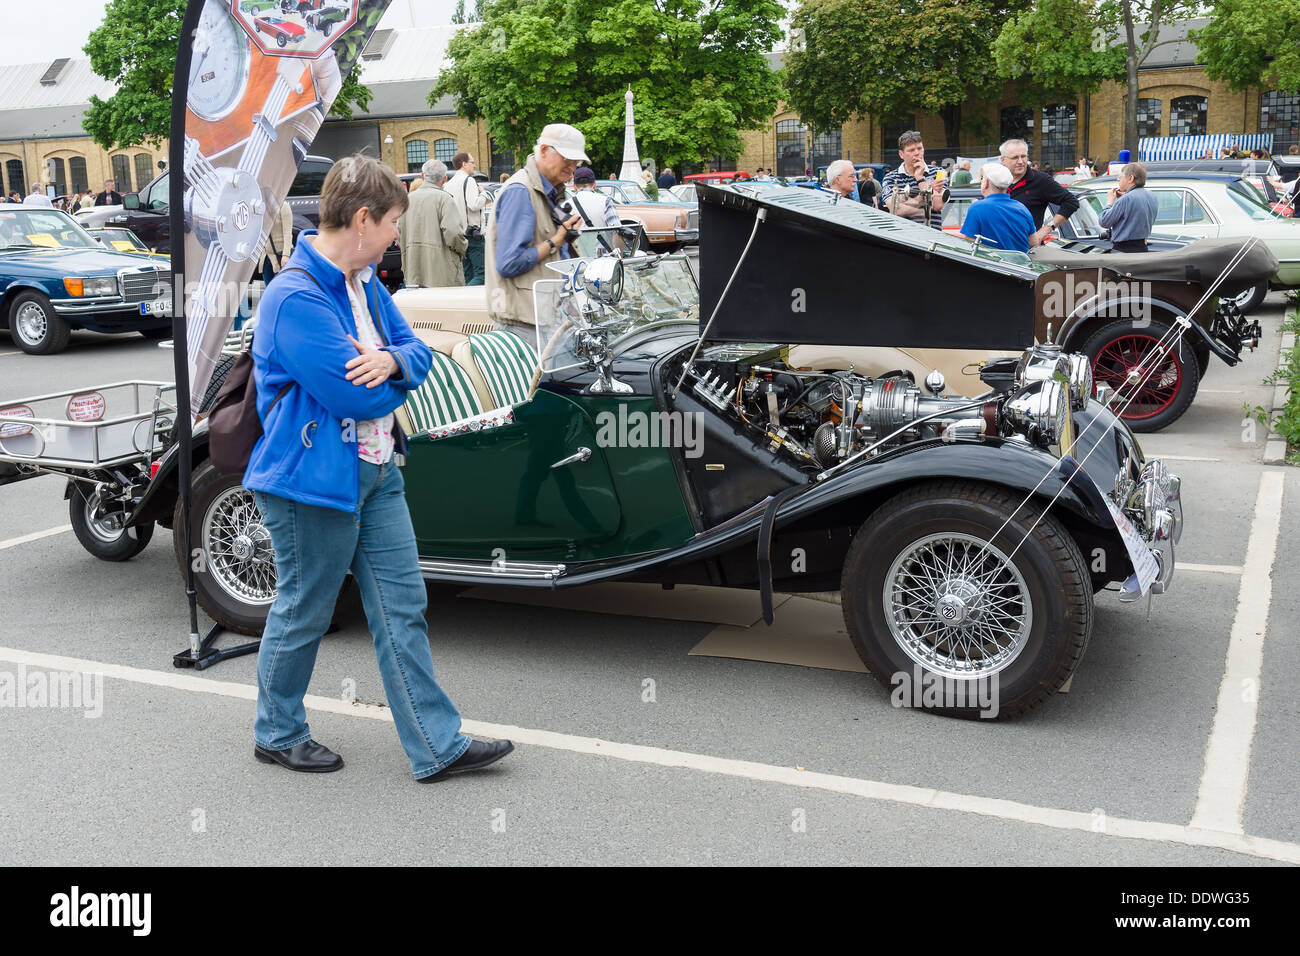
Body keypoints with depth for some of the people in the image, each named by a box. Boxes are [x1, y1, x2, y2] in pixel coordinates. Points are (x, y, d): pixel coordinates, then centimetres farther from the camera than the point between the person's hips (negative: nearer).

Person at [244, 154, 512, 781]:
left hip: (375, 471, 9)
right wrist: (398, 372, -5)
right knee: (303, 613, 10)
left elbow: (418, 351, 10)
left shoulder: (364, 283, 9)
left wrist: (392, 360, -14)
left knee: (403, 607, 10)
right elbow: (358, 397, -26)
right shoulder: (296, 298, -22)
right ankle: (278, 734, 33)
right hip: (313, 479, -9)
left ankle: (438, 747, 17)